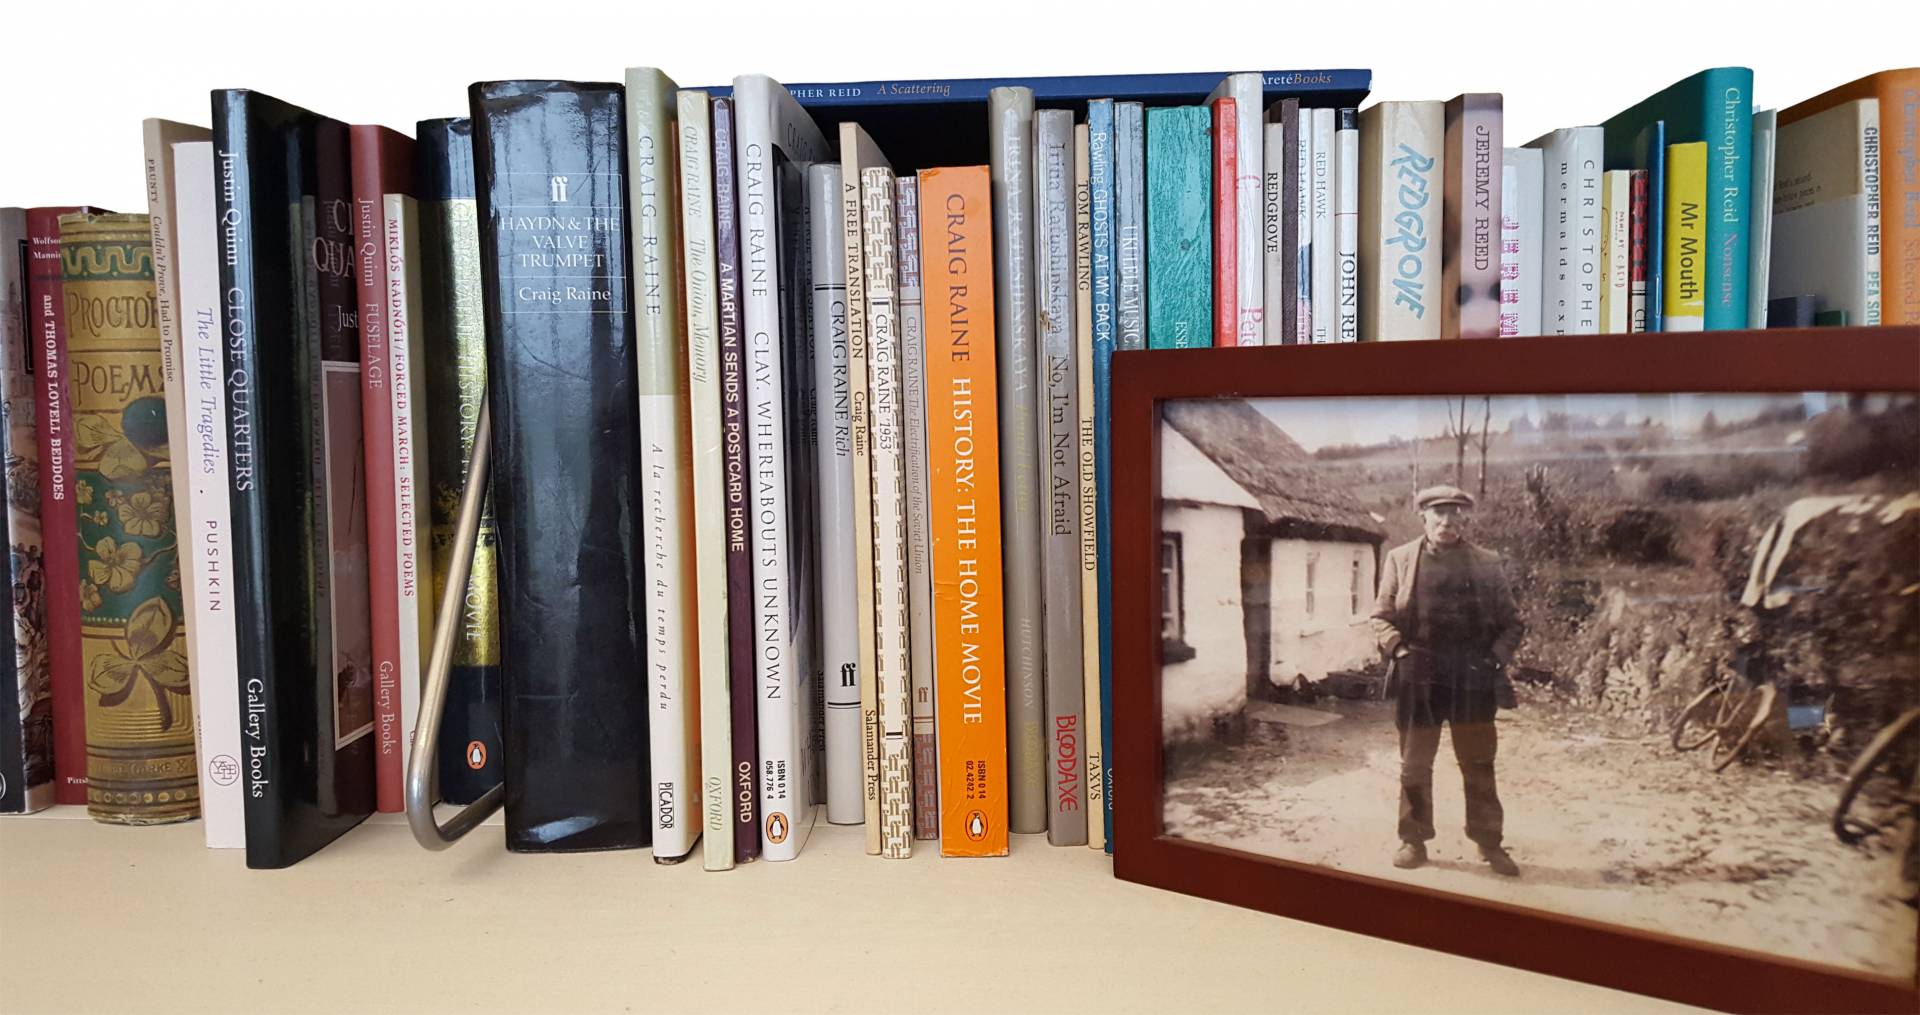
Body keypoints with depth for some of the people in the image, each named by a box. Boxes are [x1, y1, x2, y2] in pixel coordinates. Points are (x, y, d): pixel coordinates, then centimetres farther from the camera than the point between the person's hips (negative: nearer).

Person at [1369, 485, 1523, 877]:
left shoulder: (1487, 563, 4)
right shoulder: (1400, 559, 3)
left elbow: (1511, 621, 8)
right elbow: (1381, 616, 4)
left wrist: (1496, 658, -6)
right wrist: (1400, 651, -11)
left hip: (1473, 680, 0)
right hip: (1418, 679, 0)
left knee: (1479, 767, 9)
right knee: (1415, 766, 8)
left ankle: (1489, 843, 21)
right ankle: (1414, 840, 20)